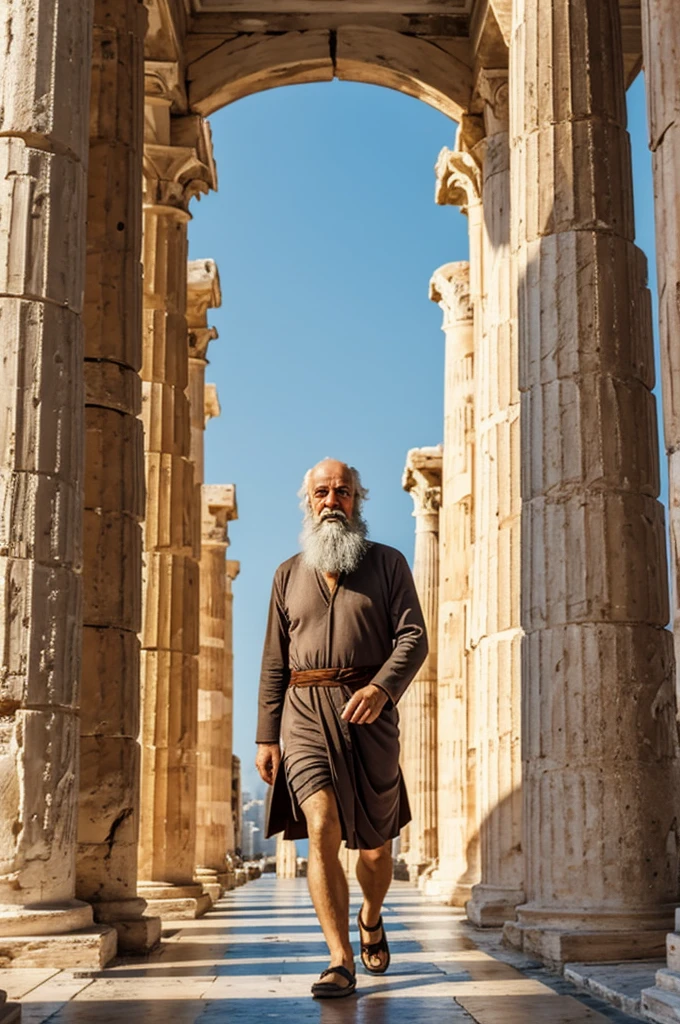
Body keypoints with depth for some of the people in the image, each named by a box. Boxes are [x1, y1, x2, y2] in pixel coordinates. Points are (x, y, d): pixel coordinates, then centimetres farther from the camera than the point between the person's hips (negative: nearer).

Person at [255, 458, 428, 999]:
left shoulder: (388, 563, 7)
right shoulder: (289, 574, 13)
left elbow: (413, 637, -3)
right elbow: (275, 662, 13)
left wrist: (381, 688, -22)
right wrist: (266, 736, 6)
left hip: (369, 713, 0)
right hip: (305, 712, 1)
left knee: (374, 843, 9)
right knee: (321, 829, -17)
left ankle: (372, 918, 41)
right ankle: (341, 962, -13)